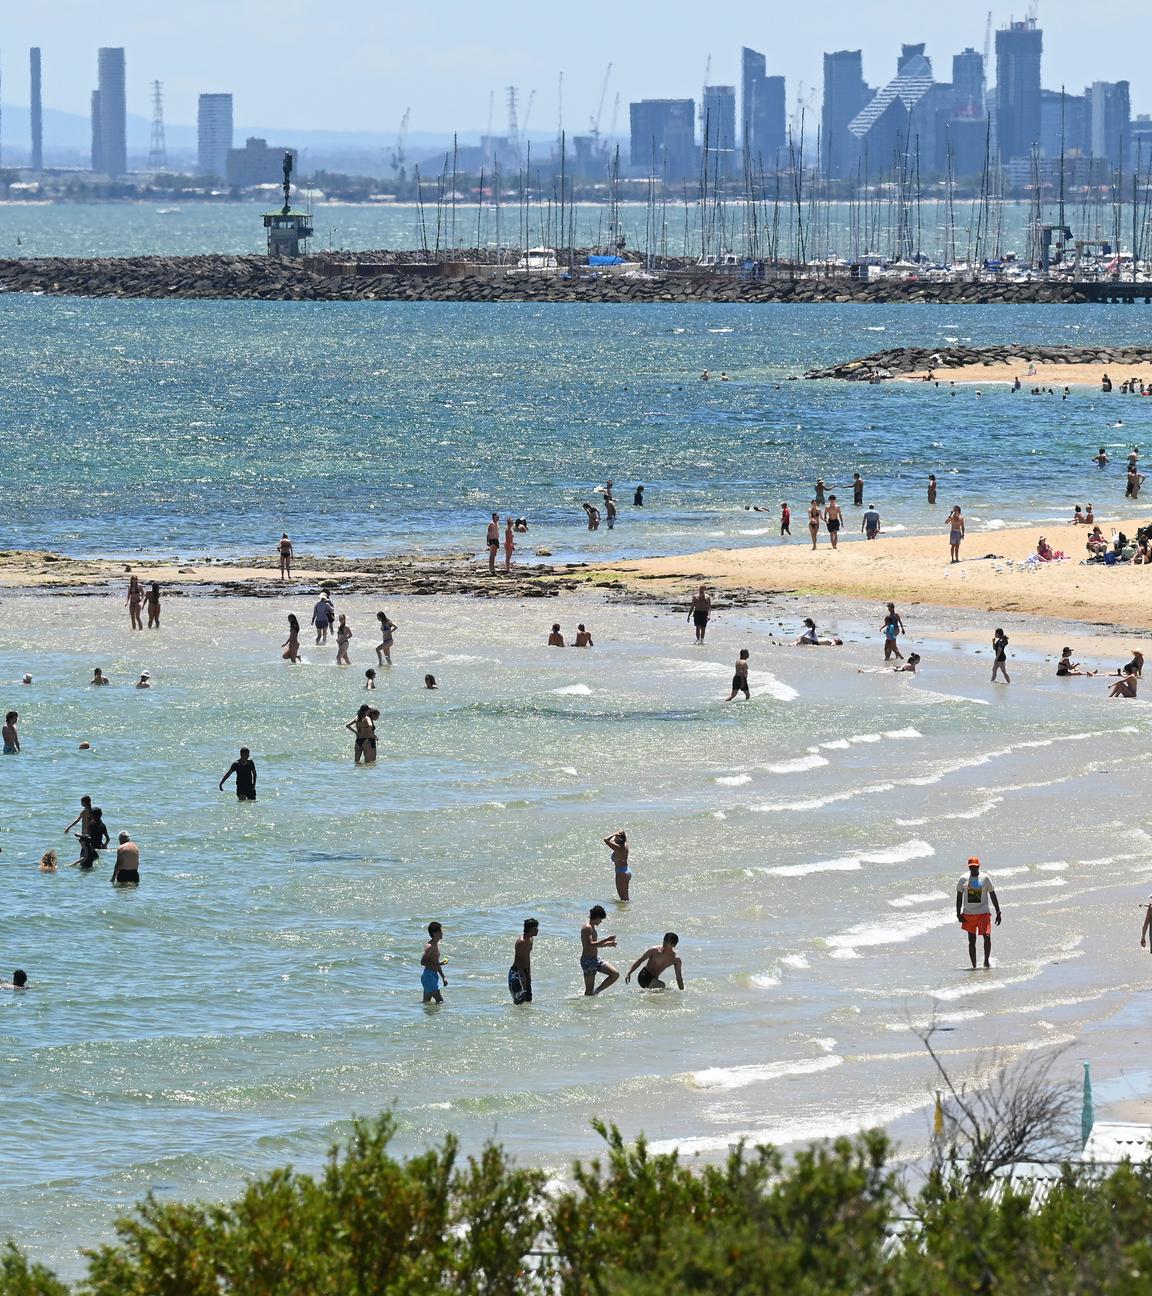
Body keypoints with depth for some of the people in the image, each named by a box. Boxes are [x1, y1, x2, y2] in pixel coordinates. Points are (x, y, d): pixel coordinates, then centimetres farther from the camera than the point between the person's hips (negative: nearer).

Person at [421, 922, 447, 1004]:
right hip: (429, 975, -10)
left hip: (434, 975, 10)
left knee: (426, 1001, 11)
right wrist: (438, 963, -25)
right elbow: (423, 962, -22)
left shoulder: (436, 945, 15)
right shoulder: (430, 946, -15)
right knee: (440, 1001, -12)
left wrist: (443, 977, 24)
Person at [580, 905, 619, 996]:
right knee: (589, 990, -5)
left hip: (596, 959, 10)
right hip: (588, 960, -10)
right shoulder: (587, 928, -15)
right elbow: (590, 945, -27)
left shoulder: (592, 928, 15)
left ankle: (597, 991, 8)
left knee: (615, 974, 3)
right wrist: (607, 939, -26)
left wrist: (608, 944, 18)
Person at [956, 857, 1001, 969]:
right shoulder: (963, 880, 3)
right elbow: (959, 897, 7)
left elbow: (993, 895, 5)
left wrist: (998, 912, 3)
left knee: (987, 937, -13)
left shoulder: (985, 878, 0)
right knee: (971, 941, 3)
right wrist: (958, 914, -1)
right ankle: (974, 965, 11)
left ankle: (986, 961, 5)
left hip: (983, 912, -1)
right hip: (968, 913, 1)